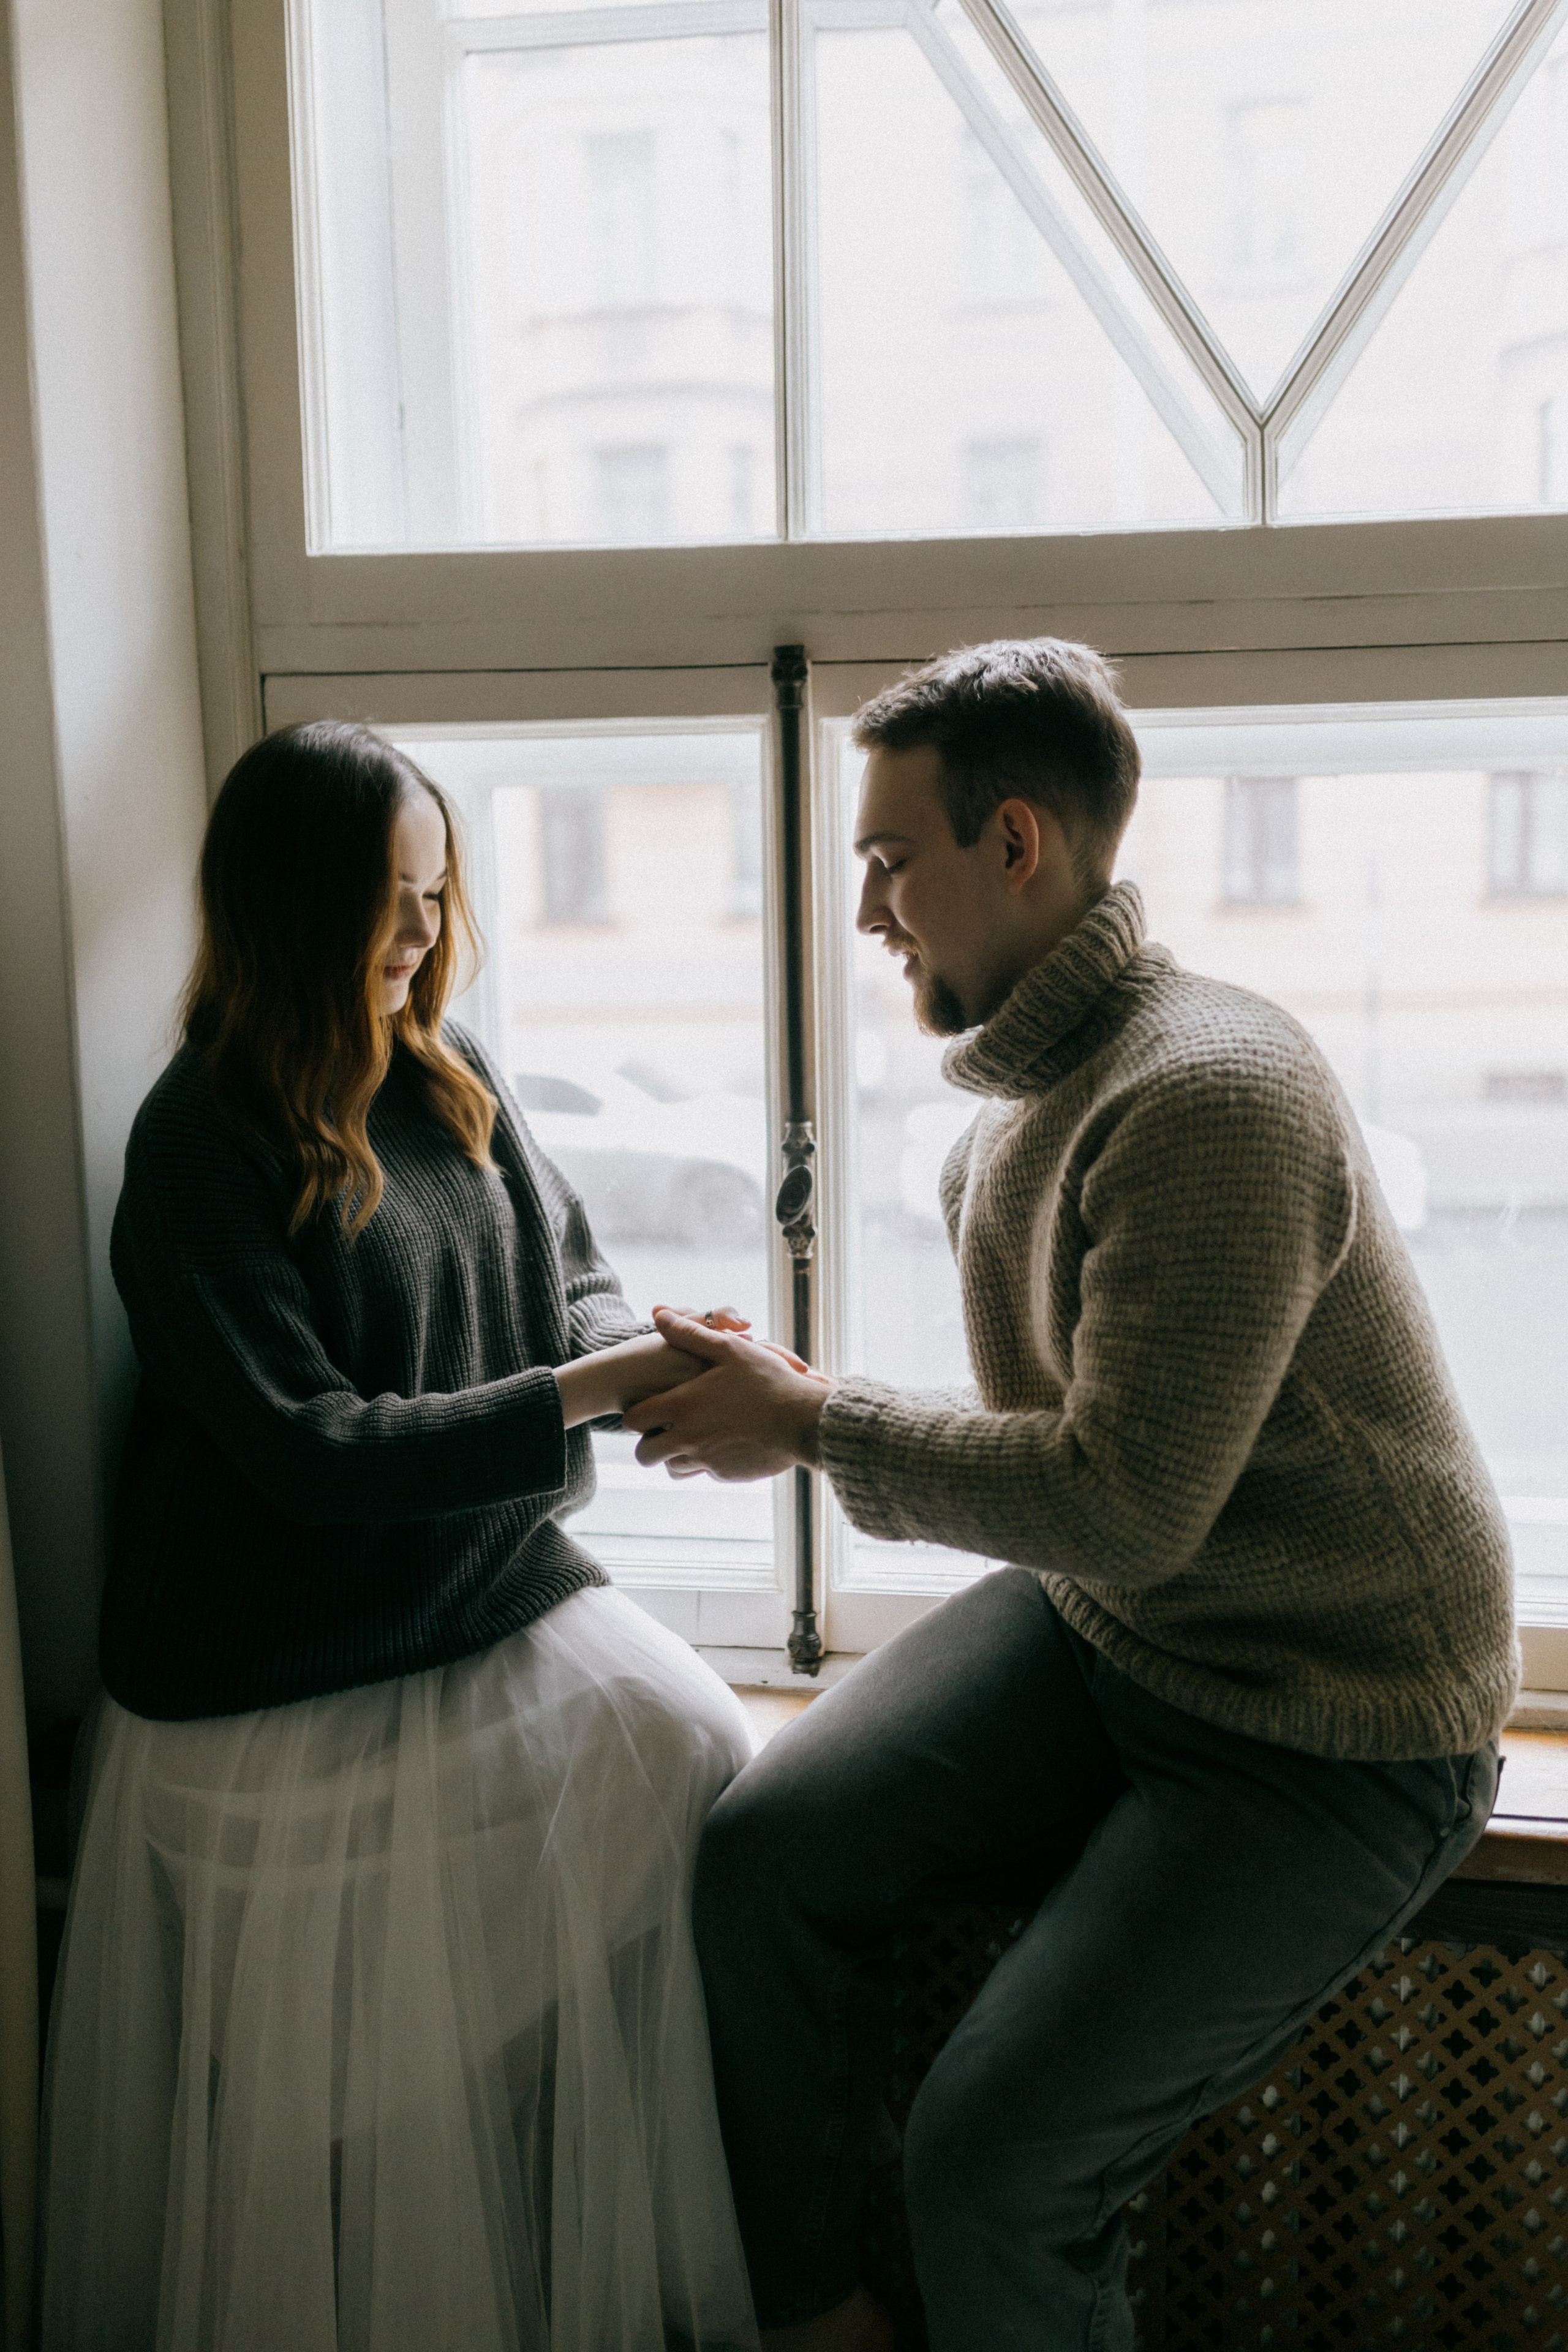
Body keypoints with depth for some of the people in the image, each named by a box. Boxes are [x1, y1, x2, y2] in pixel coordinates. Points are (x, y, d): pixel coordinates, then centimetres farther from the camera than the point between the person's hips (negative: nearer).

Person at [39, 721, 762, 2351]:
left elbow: (570, 1282, 9)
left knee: (711, 1765, -10)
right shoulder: (201, 1143, -13)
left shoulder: (449, 1074, 7)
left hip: (504, 1595, 6)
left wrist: (666, 1351, -14)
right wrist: (593, 1389, -25)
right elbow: (309, 1447, -20)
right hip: (291, 1679, -5)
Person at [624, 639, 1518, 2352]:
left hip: (1325, 1735, -8)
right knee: (764, 1848, -6)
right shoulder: (1025, 1090, 5)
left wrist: (811, 1420, -17)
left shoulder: (1207, 1093, -25)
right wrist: (799, 1415, 3)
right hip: (1097, 1630, 8)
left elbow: (1124, 1506, -27)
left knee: (993, 2162, -14)